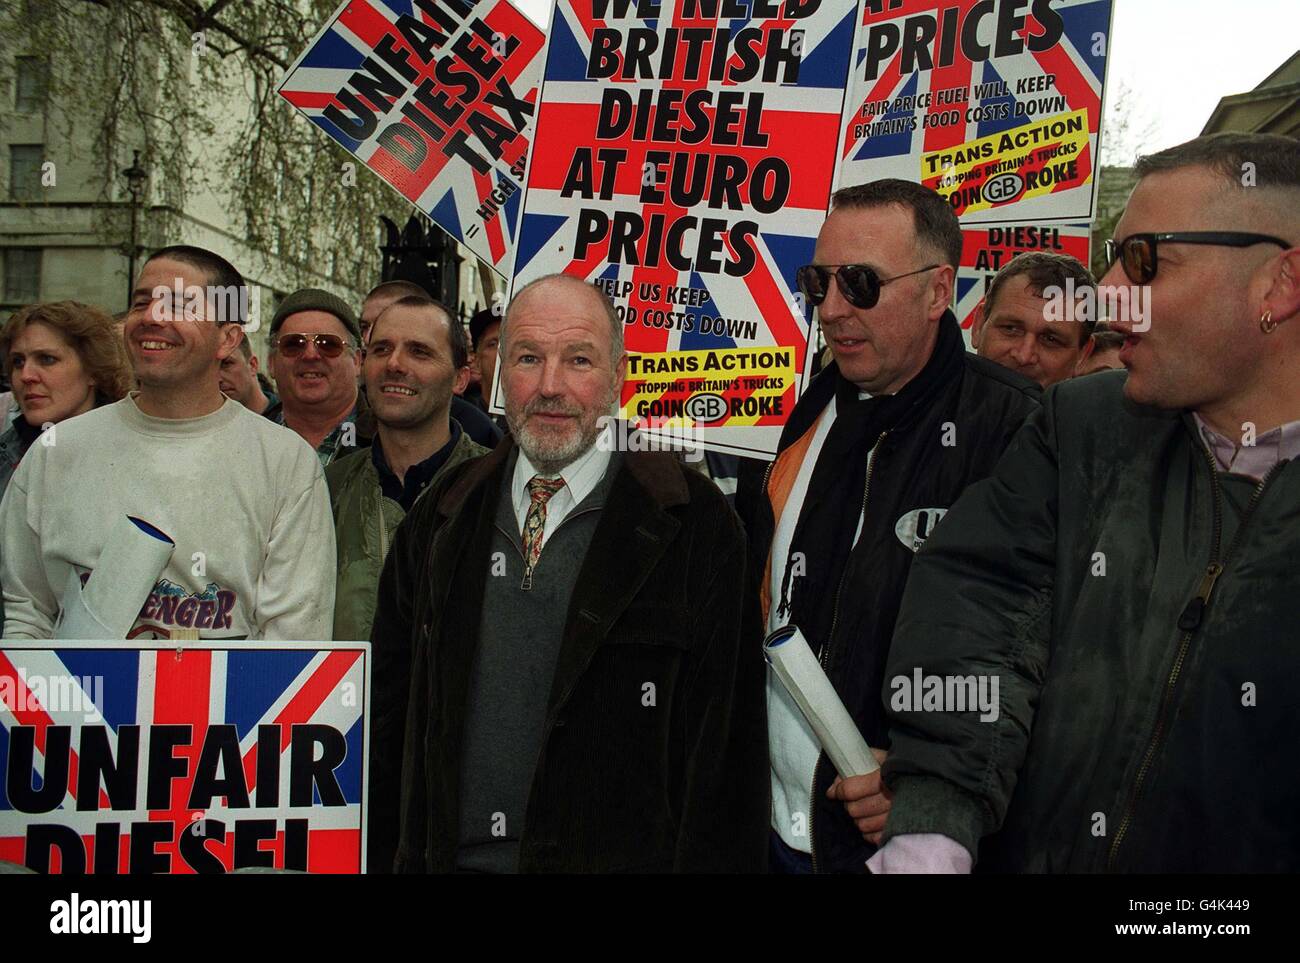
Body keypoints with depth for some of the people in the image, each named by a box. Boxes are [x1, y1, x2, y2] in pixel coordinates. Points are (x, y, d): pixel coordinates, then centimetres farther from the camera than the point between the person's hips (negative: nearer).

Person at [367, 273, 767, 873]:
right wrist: (386, 855, 8)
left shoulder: (695, 528, -9)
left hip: (614, 855, -3)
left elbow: (724, 748, -9)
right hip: (448, 856, 4)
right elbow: (391, 707, 10)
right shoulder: (440, 520, 4)